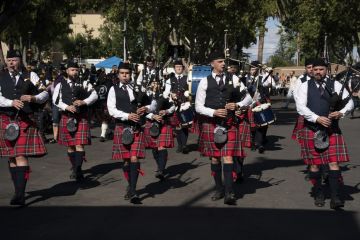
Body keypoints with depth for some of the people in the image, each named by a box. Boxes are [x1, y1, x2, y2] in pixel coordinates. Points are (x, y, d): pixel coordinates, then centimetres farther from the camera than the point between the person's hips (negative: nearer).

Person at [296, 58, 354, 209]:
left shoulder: (335, 85, 5)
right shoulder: (305, 86, 3)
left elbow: (349, 102, 4)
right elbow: (300, 107, -8)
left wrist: (341, 112, -16)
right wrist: (317, 118, -18)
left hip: (332, 130, 0)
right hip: (311, 130, 0)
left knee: (334, 163, -7)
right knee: (314, 164, 7)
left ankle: (336, 198, -6)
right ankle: (318, 194, 24)